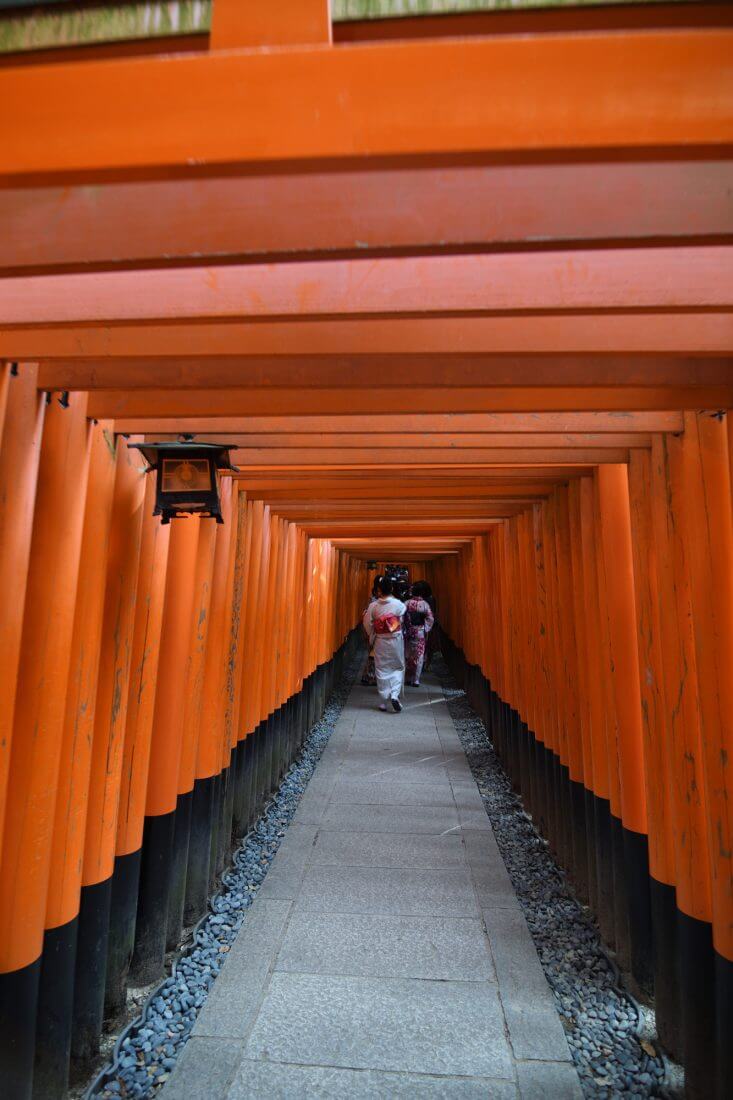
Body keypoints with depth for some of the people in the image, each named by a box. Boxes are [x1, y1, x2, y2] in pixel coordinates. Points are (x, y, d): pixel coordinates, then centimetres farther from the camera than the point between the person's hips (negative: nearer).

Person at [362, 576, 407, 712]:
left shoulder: (373, 605, -8)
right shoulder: (398, 604, -12)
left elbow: (367, 624, -2)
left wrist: (372, 637, 15)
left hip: (380, 641, 1)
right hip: (396, 640, -1)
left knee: (382, 670, 9)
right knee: (398, 668, 13)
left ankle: (384, 702, 13)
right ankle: (395, 695, -5)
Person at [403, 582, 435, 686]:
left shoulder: (407, 603, -8)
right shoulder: (425, 604, -8)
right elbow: (430, 619, -9)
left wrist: (404, 629, 2)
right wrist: (426, 630, 1)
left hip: (409, 633, 1)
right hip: (420, 633, -1)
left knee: (408, 655, 14)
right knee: (419, 656, 6)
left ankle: (409, 678, 21)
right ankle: (416, 680, 7)